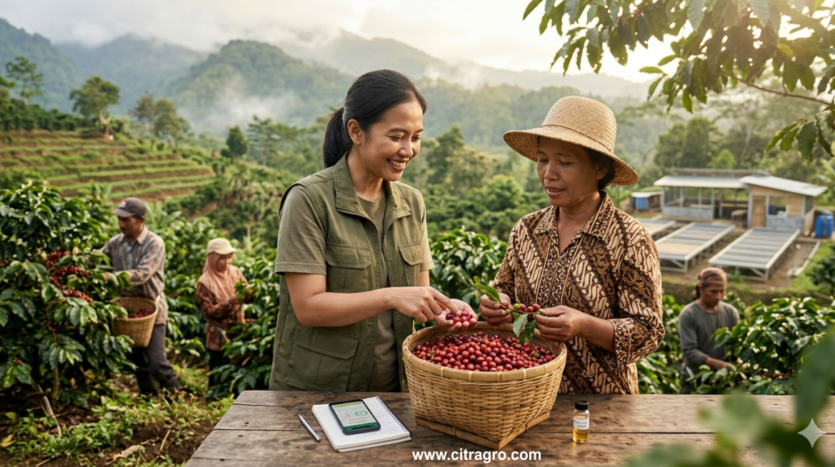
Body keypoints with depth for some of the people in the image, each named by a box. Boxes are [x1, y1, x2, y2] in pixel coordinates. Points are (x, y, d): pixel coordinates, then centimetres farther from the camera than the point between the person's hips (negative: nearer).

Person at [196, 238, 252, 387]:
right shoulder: (205, 282, -10)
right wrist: (230, 302, -23)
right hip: (219, 336, -4)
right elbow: (209, 311, -13)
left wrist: (248, 294, -18)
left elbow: (247, 299, 5)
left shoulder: (235, 272, 2)